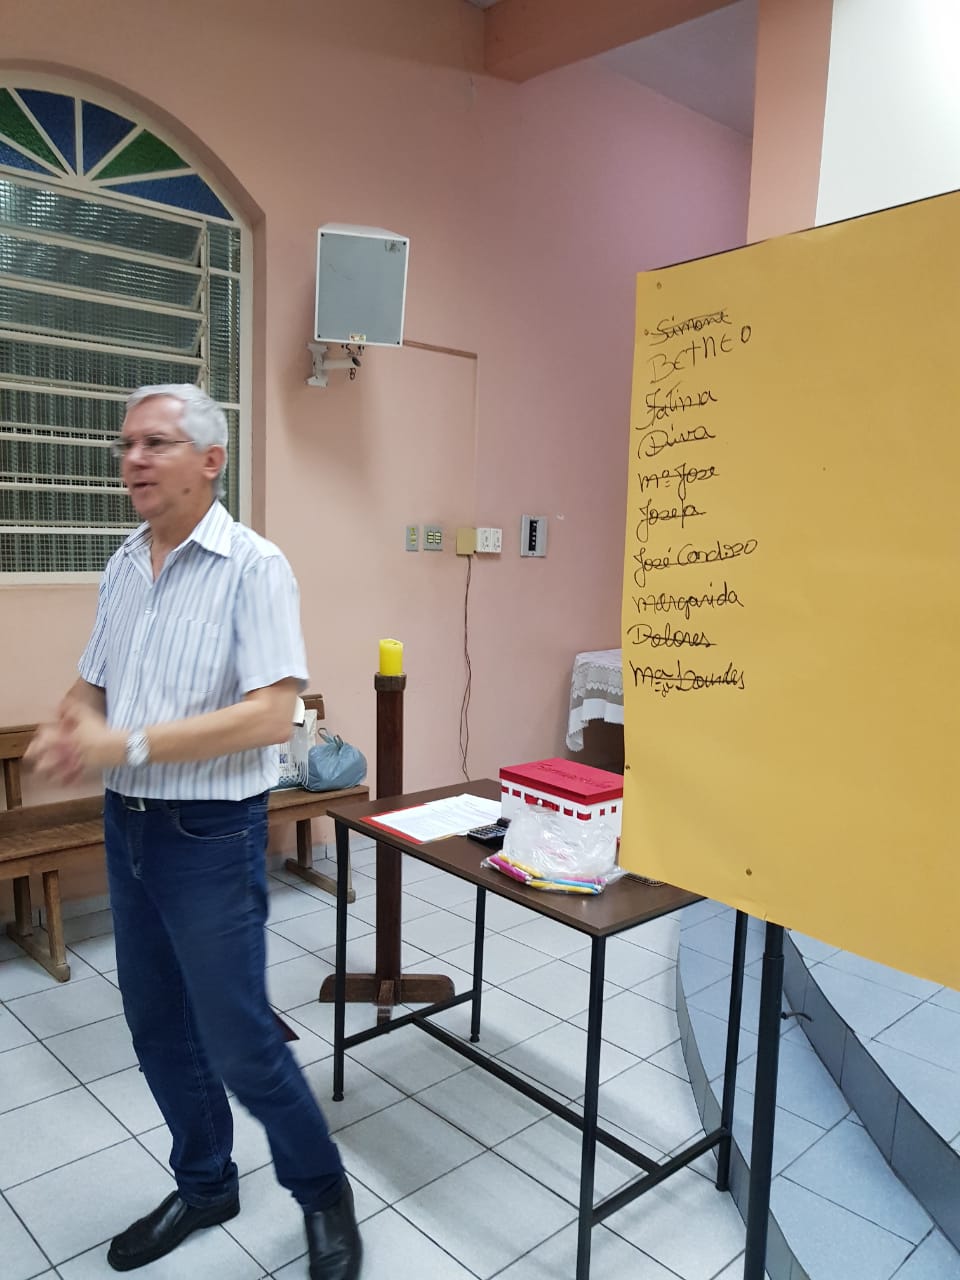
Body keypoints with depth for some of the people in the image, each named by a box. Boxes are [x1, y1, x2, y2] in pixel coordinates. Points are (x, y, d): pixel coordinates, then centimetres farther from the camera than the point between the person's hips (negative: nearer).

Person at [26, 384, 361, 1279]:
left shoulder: (252, 567, -15)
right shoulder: (123, 566, 7)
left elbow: (270, 715, -23)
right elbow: (92, 685, 13)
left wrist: (128, 744, -24)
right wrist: (75, 725, -10)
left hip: (210, 835, -7)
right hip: (126, 826, 7)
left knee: (238, 1042, 4)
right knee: (157, 1026, 18)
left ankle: (323, 1193, 29)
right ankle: (205, 1186, 41)